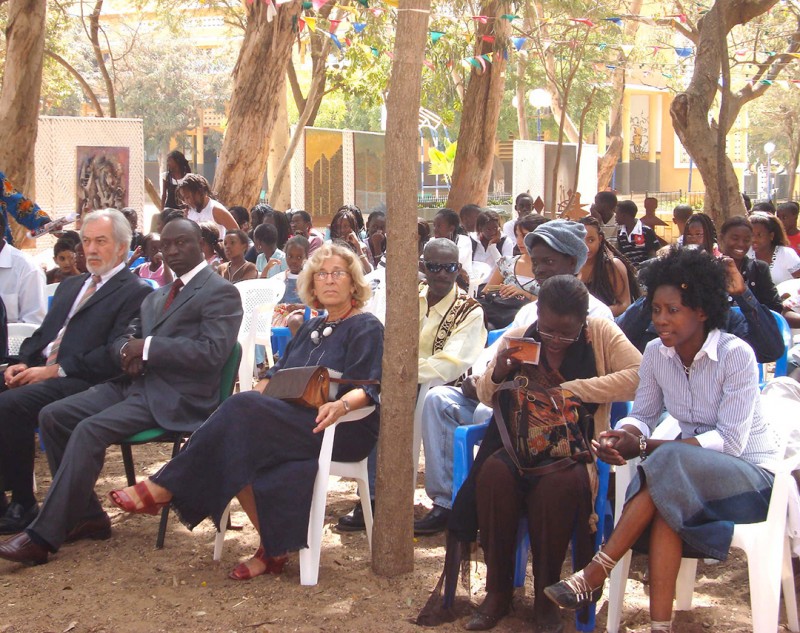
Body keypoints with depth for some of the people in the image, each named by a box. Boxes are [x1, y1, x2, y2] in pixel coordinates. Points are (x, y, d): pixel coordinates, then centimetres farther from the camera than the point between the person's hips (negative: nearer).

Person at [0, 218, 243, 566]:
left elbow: (213, 352, -19)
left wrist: (147, 347, -17)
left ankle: (42, 537, -20)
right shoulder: (156, 297, 22)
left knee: (90, 430, -26)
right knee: (52, 416, -4)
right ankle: (85, 514, 4)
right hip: (135, 383, 9)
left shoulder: (221, 293, -6)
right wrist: (126, 350, -4)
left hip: (175, 397, -9)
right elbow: (124, 338, 23)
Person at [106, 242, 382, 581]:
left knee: (243, 411, -28)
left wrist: (341, 404, -32)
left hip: (346, 428, -7)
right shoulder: (311, 328, 27)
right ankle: (272, 549, -21)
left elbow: (369, 387, -12)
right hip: (291, 422, 7)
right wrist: (259, 391, -1)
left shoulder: (366, 328, 3)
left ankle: (165, 487, -20)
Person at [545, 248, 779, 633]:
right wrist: (623, 436, -22)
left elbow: (730, 442, -22)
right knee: (666, 504, -32)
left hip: (754, 473, -5)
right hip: (692, 472, 5)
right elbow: (643, 415, 5)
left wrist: (645, 447, -30)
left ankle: (595, 574, -33)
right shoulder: (656, 354, -1)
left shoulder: (736, 355, -19)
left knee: (668, 462, -34)